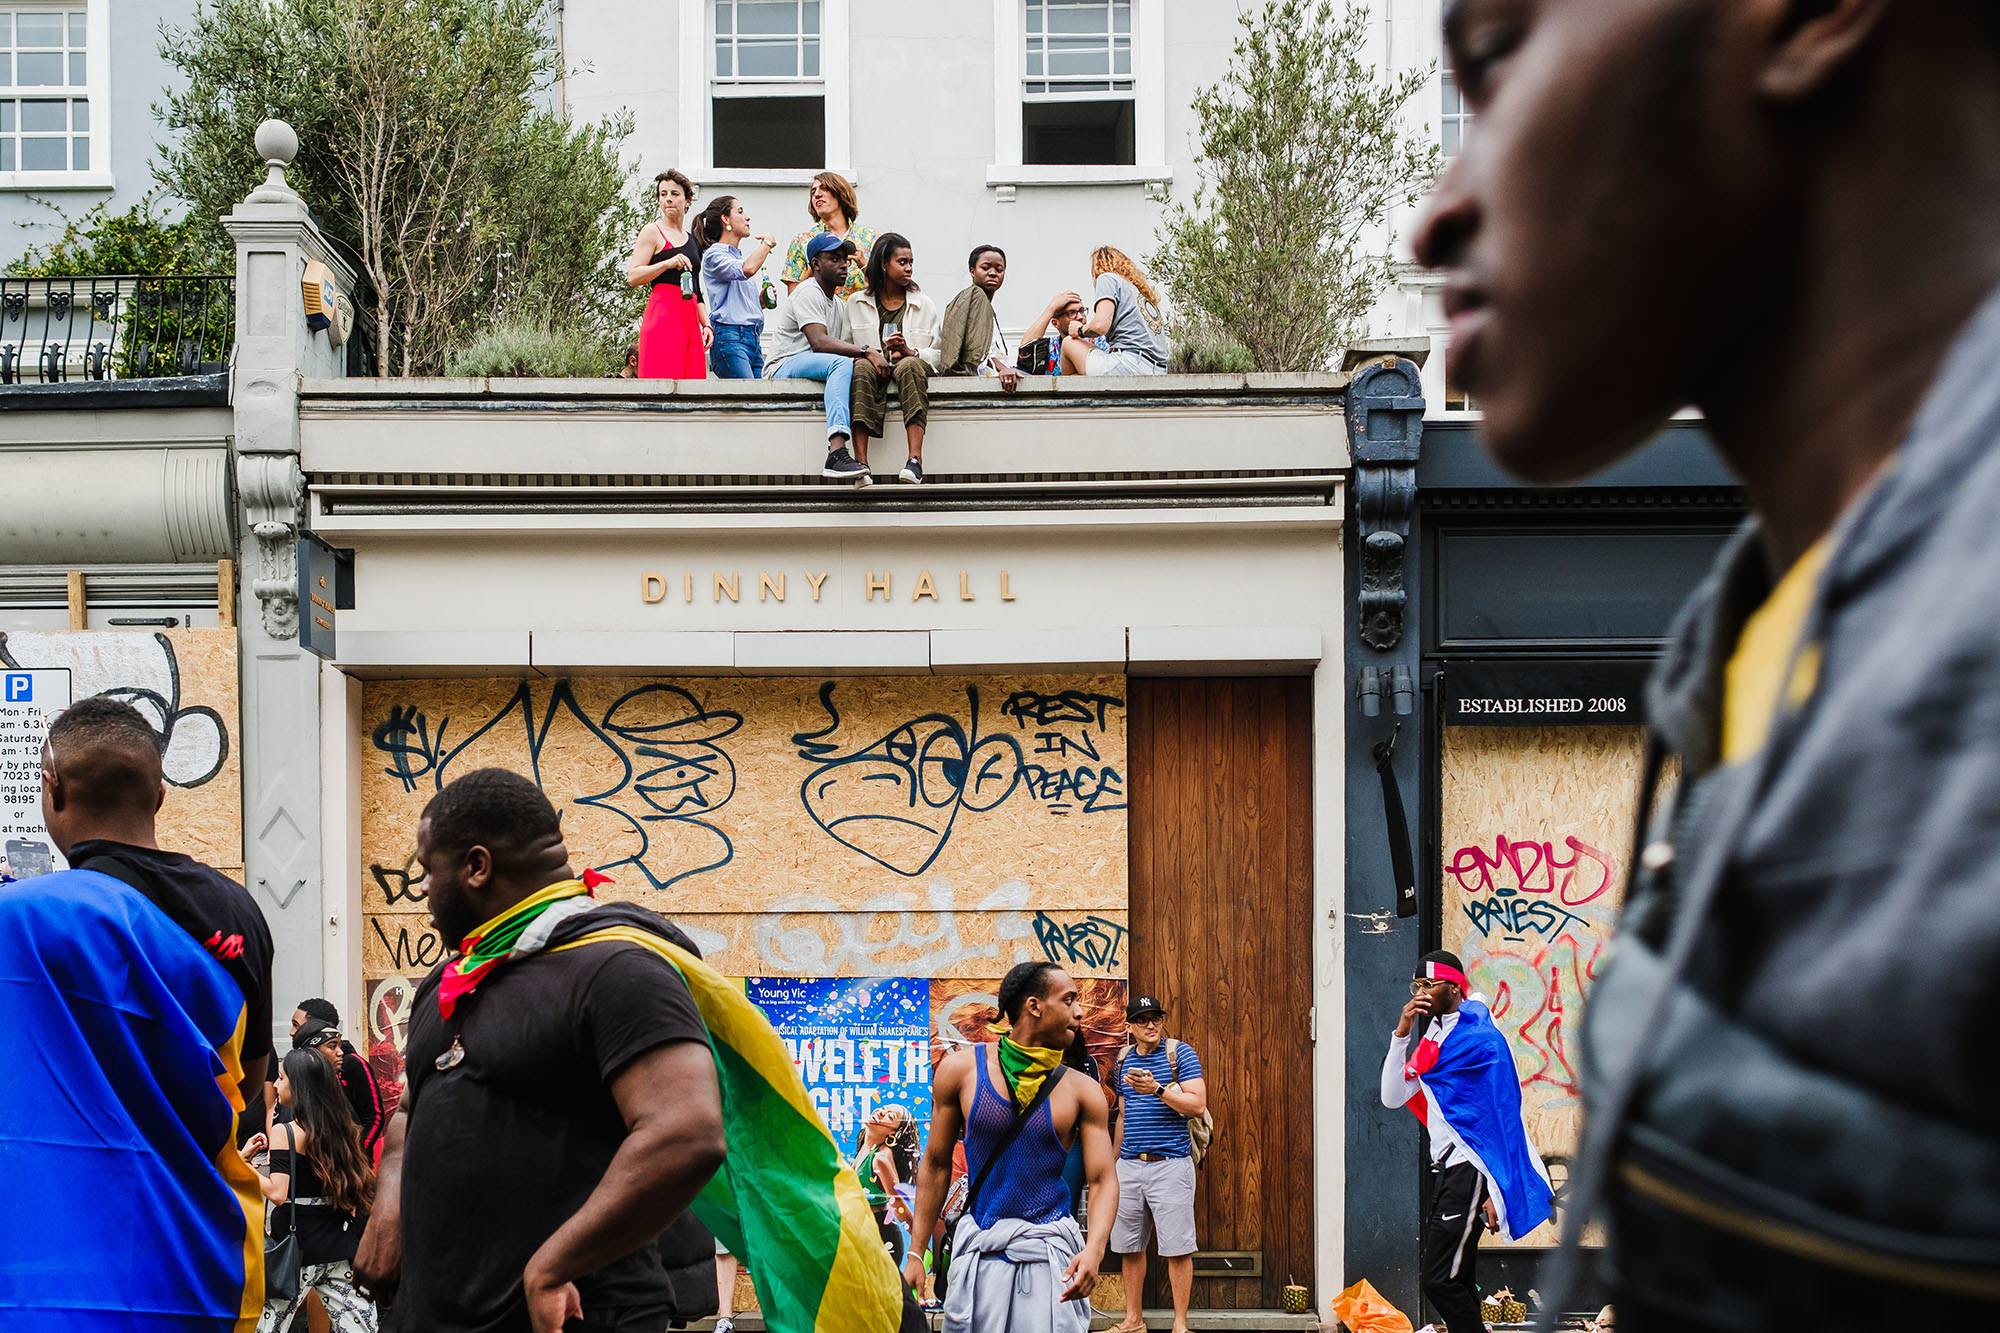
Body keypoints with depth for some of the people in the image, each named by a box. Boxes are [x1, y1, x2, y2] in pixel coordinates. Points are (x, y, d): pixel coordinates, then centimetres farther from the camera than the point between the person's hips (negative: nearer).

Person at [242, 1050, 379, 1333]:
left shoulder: (285, 1133, -9)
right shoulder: (343, 1130, 9)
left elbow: (277, 1192, -17)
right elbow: (356, 1188, 12)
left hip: (298, 1249, -6)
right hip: (340, 1248, 6)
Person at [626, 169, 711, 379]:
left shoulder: (692, 239, 24)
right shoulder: (653, 232, 4)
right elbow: (632, 277, -5)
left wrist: (706, 324, 15)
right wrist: (668, 263, -16)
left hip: (689, 318, 7)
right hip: (663, 315, -7)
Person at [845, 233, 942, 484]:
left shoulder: (925, 305, 15)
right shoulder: (856, 303, 14)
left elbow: (939, 355, 10)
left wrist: (909, 351, -10)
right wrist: (867, 353, -11)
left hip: (909, 365, 0)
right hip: (874, 370, 0)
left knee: (910, 365, -36)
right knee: (862, 368, -36)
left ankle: (915, 460, -50)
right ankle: (861, 462, -46)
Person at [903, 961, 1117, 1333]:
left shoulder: (1082, 1091, -2)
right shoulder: (962, 1069, -1)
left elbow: (1103, 1180, -5)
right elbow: (936, 1164, 6)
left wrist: (1094, 1250, -24)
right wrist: (915, 1253, 4)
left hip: (1051, 1248, -1)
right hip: (979, 1247, 1)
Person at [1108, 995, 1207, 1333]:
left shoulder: (1180, 1053, -2)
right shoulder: (1124, 1061, 14)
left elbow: (1197, 1105, -11)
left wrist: (1157, 1089, -21)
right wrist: (1115, 1160, 23)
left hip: (1170, 1163, -5)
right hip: (1129, 1165, 5)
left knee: (1177, 1247, -5)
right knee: (1130, 1246, 8)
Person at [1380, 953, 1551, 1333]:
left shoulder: (1482, 1039, -10)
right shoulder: (1432, 1038, 14)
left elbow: (1504, 1118, -12)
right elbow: (1393, 1097, 6)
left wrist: (1496, 1192, -17)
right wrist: (1401, 1033, -4)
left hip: (1470, 1170, -9)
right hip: (1445, 1169, 9)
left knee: (1438, 1277, -13)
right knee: (1457, 1279, 10)